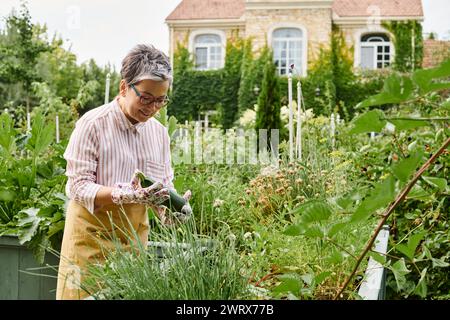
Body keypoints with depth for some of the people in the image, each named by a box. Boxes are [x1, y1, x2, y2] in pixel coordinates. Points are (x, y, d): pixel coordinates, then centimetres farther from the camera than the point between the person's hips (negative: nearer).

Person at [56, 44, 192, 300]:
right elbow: (78, 187, -17)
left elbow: (164, 184, 7)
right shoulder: (93, 124, -13)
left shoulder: (159, 131, 3)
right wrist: (124, 195, -33)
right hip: (93, 233, -5)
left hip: (136, 232, 5)